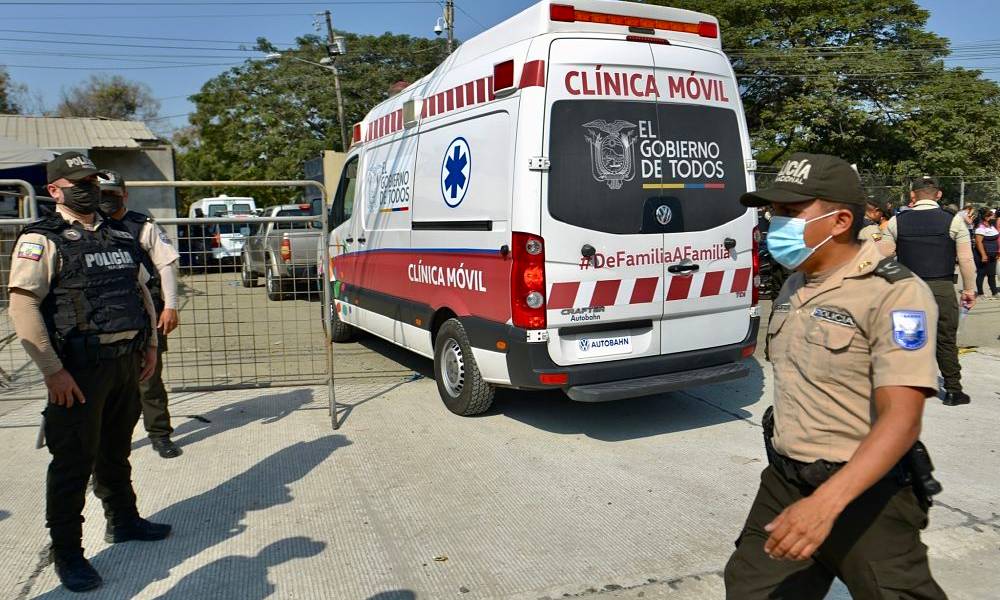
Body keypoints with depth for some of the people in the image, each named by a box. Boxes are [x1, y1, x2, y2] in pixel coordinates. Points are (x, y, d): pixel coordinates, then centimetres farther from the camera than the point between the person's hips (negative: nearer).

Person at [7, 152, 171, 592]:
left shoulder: (120, 237, 12)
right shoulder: (42, 240, -8)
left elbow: (140, 291, 20)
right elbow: (23, 307, -16)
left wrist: (150, 344, 14)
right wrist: (52, 370, -19)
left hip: (127, 360, 6)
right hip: (80, 366, -6)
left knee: (116, 451, 21)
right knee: (74, 460, 2)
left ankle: (122, 521, 38)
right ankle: (66, 552, 16)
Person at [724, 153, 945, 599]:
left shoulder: (894, 293, -16)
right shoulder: (794, 287, 9)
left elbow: (901, 419, -24)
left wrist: (825, 503, -34)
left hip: (865, 497, -6)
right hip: (783, 486, 7)